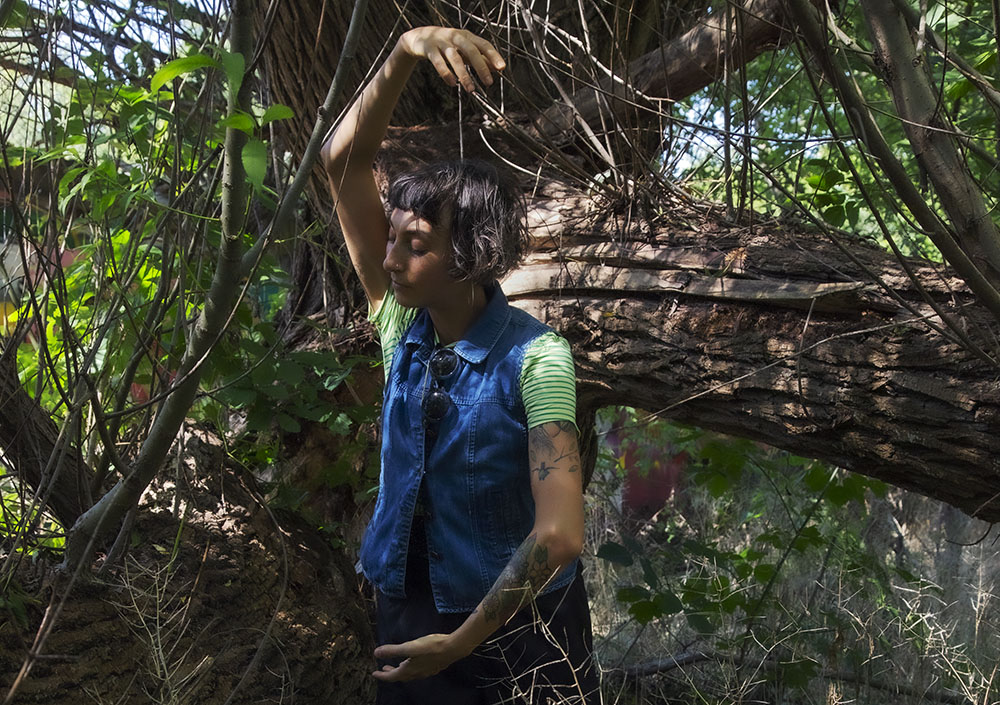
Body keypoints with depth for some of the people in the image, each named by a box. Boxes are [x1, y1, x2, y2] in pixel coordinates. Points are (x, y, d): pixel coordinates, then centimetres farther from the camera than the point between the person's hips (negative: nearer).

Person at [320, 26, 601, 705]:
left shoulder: (534, 357, -20)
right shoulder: (401, 326, -5)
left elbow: (560, 534, -27)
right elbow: (344, 162, -10)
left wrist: (458, 644, -19)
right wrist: (406, 51, -23)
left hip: (513, 625, -5)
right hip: (408, 613, 5)